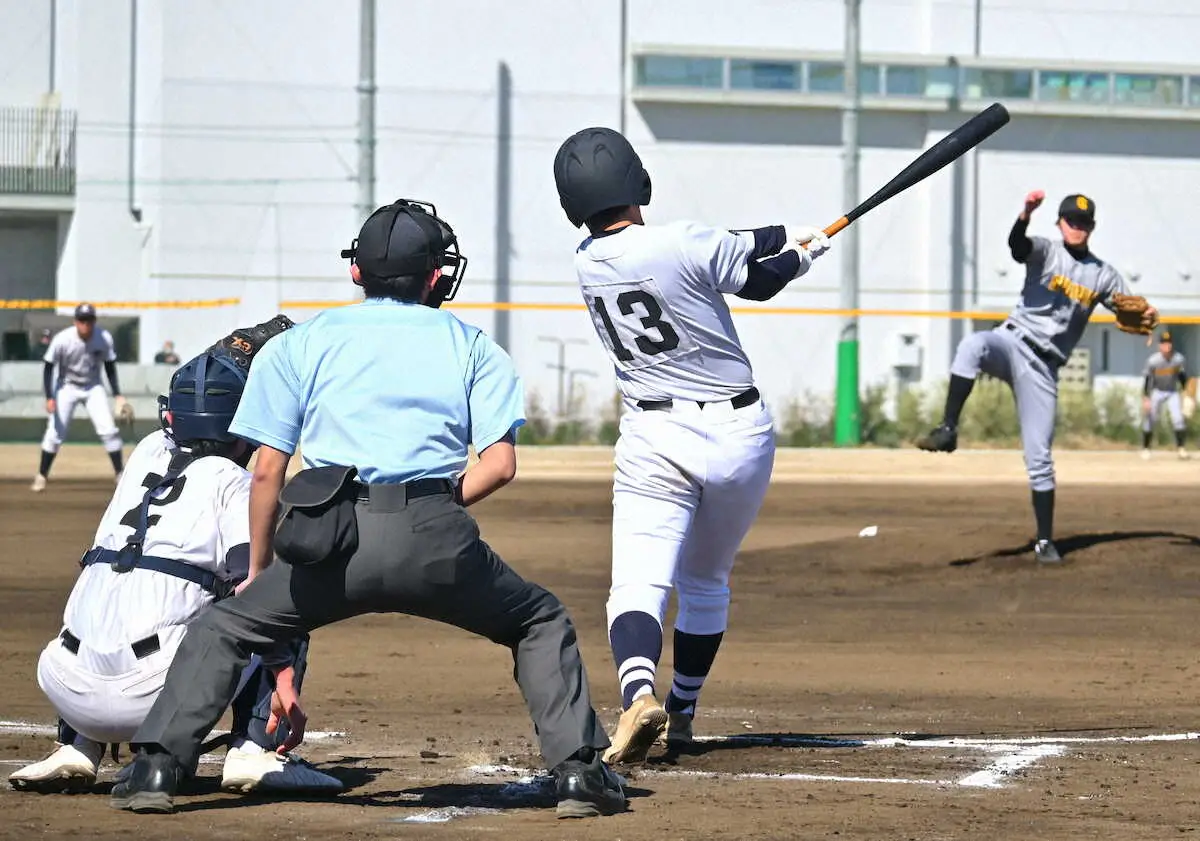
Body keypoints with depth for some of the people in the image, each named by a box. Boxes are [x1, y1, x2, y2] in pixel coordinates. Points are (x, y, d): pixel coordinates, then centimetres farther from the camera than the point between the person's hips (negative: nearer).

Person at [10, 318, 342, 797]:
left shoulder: (148, 453, 20)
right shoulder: (233, 482, 5)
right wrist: (284, 676, -14)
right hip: (153, 692, -5)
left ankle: (76, 749, 20)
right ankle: (254, 751, -1)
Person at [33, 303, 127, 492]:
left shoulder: (104, 338, -18)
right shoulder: (62, 340, -24)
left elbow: (110, 367, -3)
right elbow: (48, 368, -15)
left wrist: (117, 395, -9)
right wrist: (49, 398, -22)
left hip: (93, 388, 1)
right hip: (67, 387, -1)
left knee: (109, 430, -9)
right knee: (55, 433, -6)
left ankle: (120, 475, 1)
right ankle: (41, 476, 8)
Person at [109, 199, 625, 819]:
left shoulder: (298, 344, 19)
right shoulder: (472, 346, 19)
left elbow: (266, 470, 12)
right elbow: (500, 464, 7)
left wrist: (258, 573, 21)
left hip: (335, 540, 0)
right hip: (438, 541, 0)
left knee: (222, 629, 19)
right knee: (541, 623, 24)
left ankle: (158, 766, 3)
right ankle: (578, 772, 9)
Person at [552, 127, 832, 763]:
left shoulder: (588, 263, 1)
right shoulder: (684, 244, -15)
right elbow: (757, 280, 2)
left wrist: (786, 234, 14)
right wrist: (803, 252, 22)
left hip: (654, 443, 0)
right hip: (739, 433, 0)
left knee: (638, 585, -11)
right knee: (705, 583, 21)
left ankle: (639, 694, -38)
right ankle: (682, 714, 31)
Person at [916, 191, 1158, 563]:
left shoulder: (1104, 275, 10)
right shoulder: (1045, 251, 1)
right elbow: (1016, 243, -21)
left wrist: (1147, 314, -18)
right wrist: (1025, 214, -43)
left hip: (1043, 368, 2)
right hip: (1013, 343, -2)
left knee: (1039, 456, -1)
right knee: (973, 344, -38)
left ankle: (1045, 540, 7)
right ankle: (948, 429, -39)